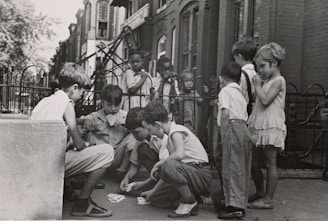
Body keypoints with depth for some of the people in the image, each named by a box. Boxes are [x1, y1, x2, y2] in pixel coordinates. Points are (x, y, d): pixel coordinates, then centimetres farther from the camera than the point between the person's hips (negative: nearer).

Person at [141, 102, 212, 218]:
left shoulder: (176, 130, -12)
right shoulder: (171, 135, 16)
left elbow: (180, 154, -33)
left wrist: (159, 163, -18)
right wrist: (154, 190, 22)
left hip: (202, 175, -9)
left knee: (169, 165, -35)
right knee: (155, 199, 3)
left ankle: (190, 202, -16)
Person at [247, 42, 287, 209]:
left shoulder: (278, 81, -7)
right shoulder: (265, 81, 18)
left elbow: (265, 100, -19)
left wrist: (257, 85, -9)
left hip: (271, 128, -8)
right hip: (259, 127, 9)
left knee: (270, 164, -1)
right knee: (254, 164, 12)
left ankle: (268, 200, 5)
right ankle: (260, 193, 29)